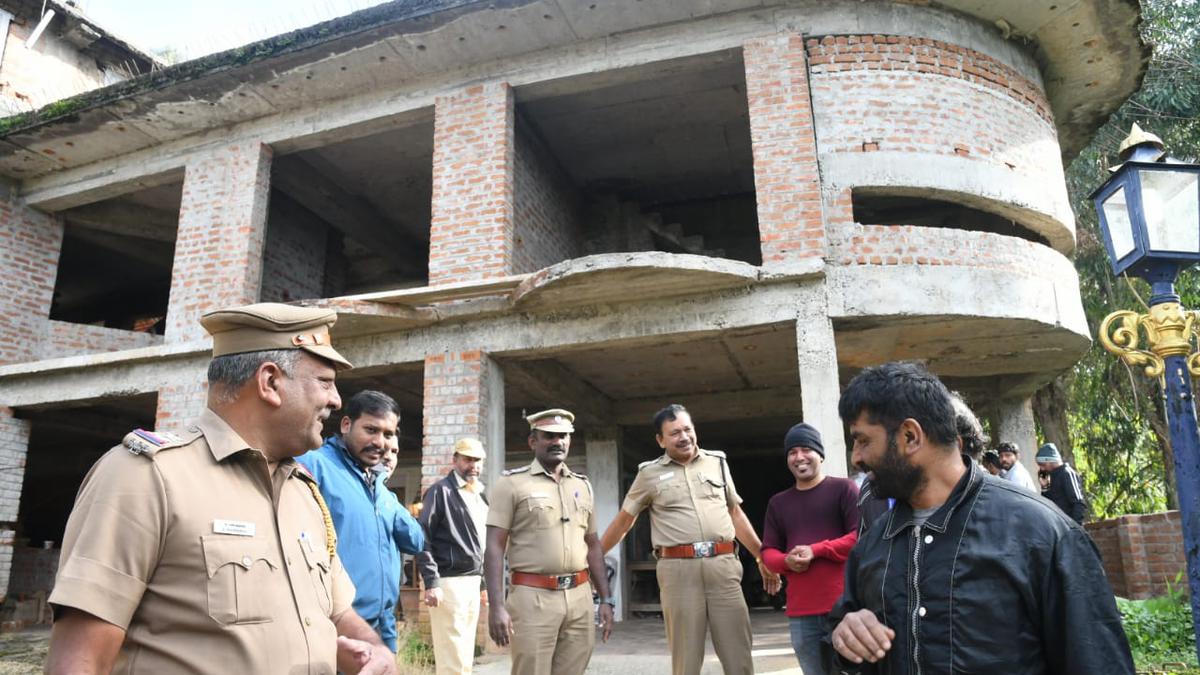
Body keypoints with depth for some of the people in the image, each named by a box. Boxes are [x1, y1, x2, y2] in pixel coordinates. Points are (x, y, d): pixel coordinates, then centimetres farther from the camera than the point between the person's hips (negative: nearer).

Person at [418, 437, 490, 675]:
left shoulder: (481, 496, 17)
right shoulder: (440, 491, -5)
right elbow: (423, 539, -11)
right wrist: (431, 583, -19)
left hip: (473, 582, 8)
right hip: (449, 582, -7)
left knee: (466, 656, 12)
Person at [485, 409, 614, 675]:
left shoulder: (582, 485, 13)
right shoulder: (512, 483, -2)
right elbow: (494, 547, -6)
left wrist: (605, 599, 12)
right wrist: (495, 605, -14)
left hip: (580, 597, 5)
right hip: (532, 597, -4)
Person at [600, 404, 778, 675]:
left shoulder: (717, 462, 13)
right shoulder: (650, 473, 7)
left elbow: (735, 513, 20)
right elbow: (623, 521, 14)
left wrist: (762, 558, 19)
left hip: (723, 565, 2)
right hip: (678, 570, -2)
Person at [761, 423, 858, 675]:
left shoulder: (843, 488, 1)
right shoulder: (778, 503, 15)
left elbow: (861, 536, -8)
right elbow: (768, 551, 15)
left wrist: (816, 551, -15)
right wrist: (786, 561, -8)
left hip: (843, 606, -4)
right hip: (800, 613, 4)